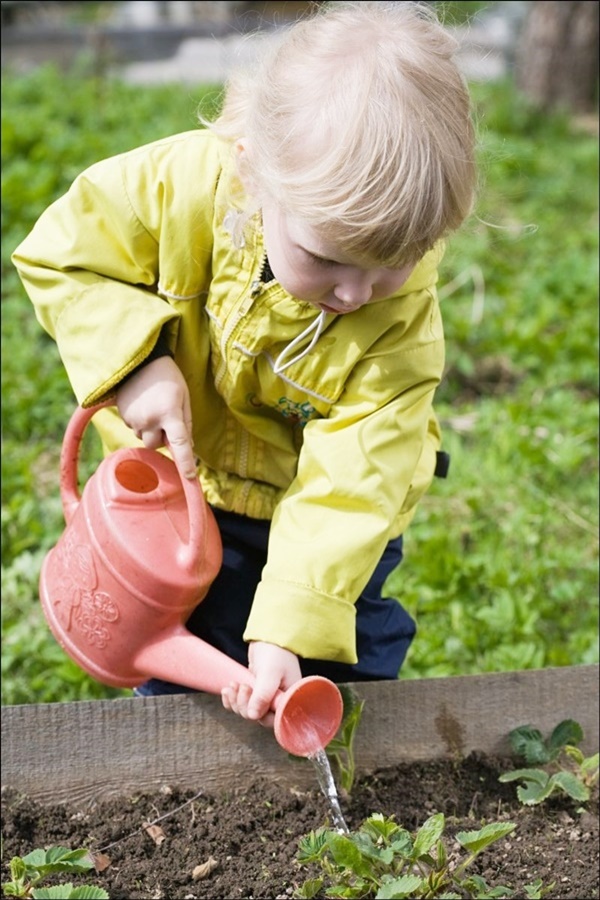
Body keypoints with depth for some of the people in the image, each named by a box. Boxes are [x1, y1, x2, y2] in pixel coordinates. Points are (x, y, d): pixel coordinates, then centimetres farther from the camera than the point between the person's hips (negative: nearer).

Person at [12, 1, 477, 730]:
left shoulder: (403, 313, -32)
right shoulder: (185, 184, -32)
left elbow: (350, 478, -30)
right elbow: (63, 251, -17)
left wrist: (291, 628, -36)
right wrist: (134, 361, -31)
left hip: (311, 513, -1)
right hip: (179, 486, 1)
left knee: (352, 664, 15)